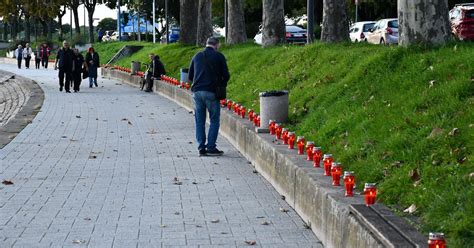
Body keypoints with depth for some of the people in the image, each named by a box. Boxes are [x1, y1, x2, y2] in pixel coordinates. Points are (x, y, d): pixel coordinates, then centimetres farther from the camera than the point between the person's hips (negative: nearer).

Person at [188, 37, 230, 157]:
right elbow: (226, 76, -1)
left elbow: (190, 76, 16)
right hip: (211, 92, -4)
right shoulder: (219, 56, 0)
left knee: (199, 121, 9)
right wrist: (221, 85, 17)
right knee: (214, 120, 4)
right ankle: (211, 147, -1)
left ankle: (201, 148, 8)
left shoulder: (197, 56, 13)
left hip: (197, 91, 4)